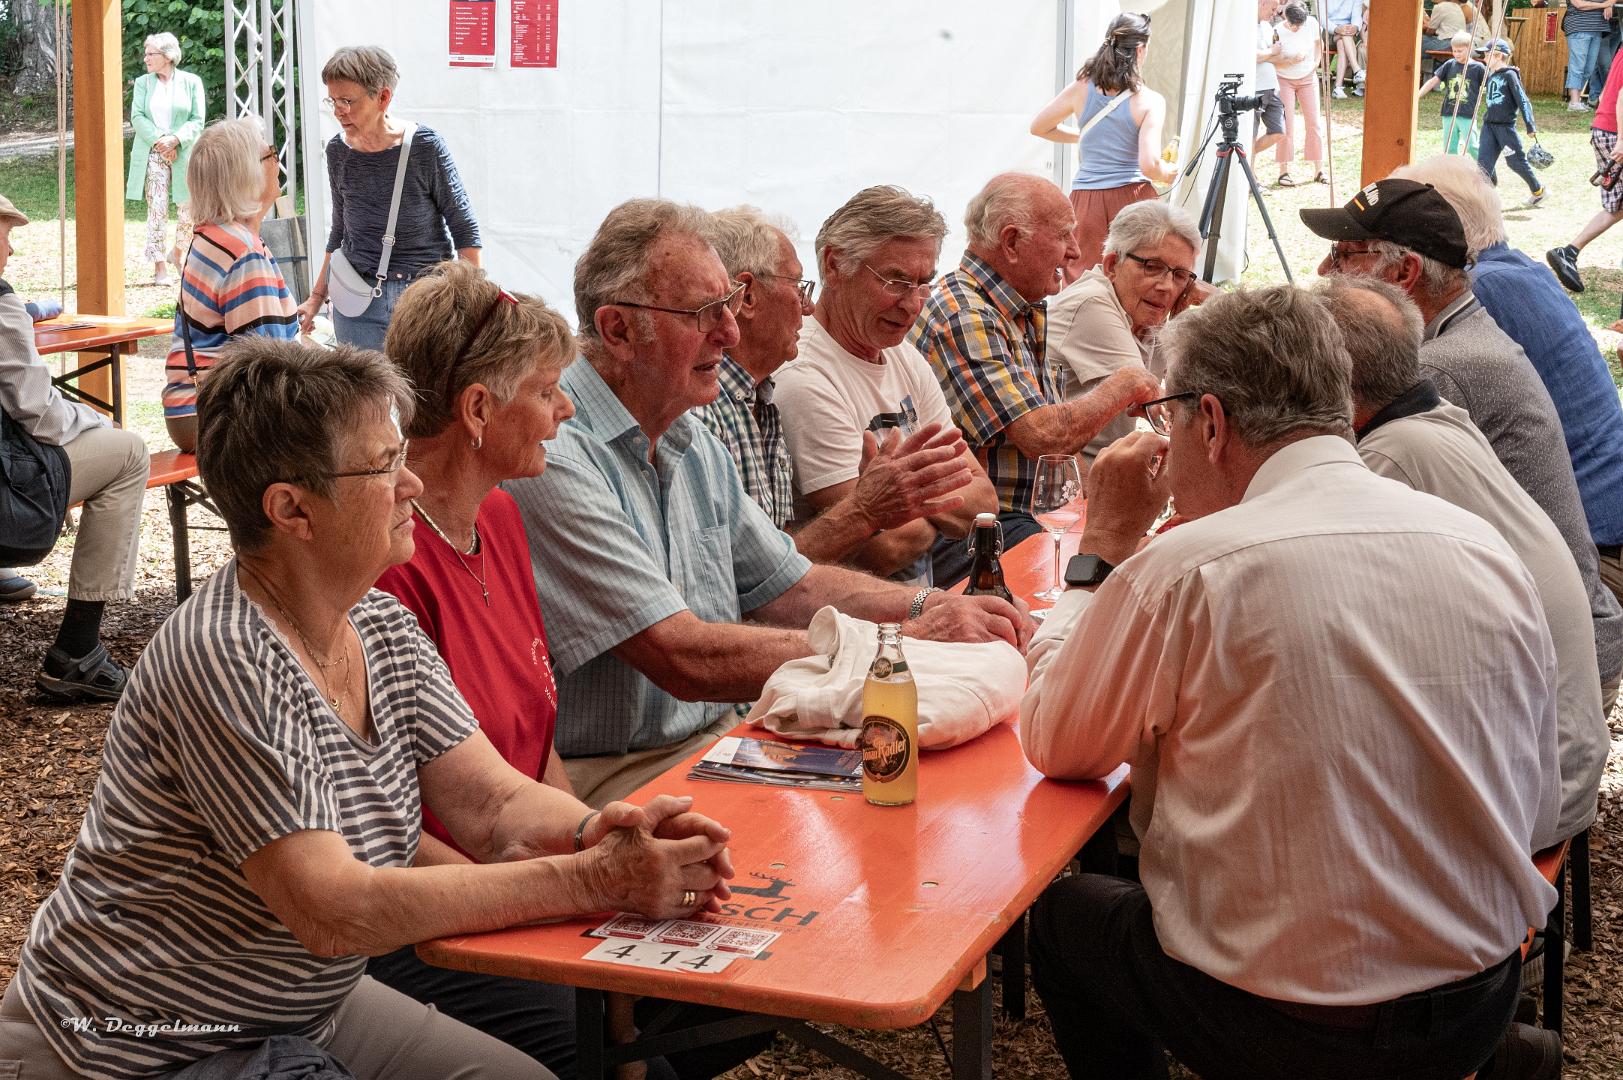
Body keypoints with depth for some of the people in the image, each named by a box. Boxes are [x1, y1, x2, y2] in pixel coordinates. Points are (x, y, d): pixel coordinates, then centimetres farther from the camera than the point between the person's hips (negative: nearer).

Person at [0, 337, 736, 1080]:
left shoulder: (385, 630, 1)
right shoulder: (224, 663, -26)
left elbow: (495, 803, -2)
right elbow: (333, 912, -30)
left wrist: (603, 834, -25)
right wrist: (590, 880, -31)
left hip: (309, 1011, 8)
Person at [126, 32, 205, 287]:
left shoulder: (191, 82, 4)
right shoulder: (143, 83, 9)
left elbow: (197, 120, 0)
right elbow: (137, 117, 2)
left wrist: (175, 139, -14)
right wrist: (158, 140, -13)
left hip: (184, 153, 0)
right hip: (152, 154, 0)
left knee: (190, 209, 1)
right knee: (157, 210, -6)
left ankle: (177, 253, 27)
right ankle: (160, 267, -3)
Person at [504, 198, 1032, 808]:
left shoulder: (693, 445, 13)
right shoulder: (555, 458, -19)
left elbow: (788, 586, 19)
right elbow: (685, 659, -24)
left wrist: (928, 608, 0)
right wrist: (903, 641, -19)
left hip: (717, 743, 9)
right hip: (615, 777, -9)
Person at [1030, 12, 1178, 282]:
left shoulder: (1081, 89, 2)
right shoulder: (1150, 101, -8)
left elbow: (1038, 127, 17)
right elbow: (1149, 165, -16)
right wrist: (1169, 174, 6)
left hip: (1086, 200, 3)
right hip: (1132, 199, -2)